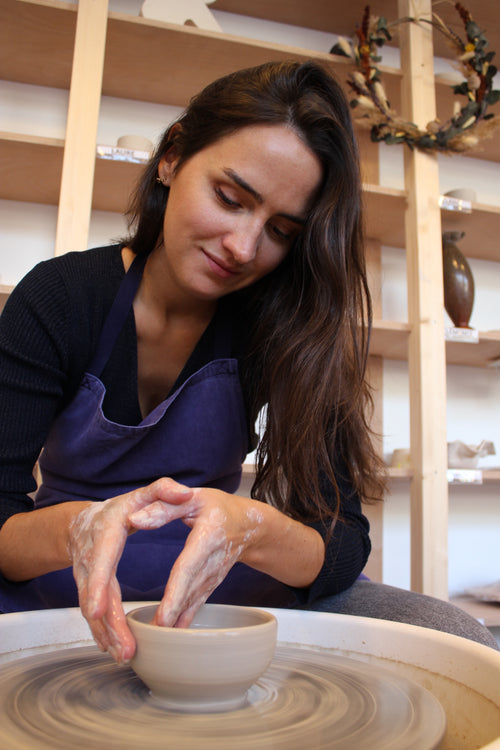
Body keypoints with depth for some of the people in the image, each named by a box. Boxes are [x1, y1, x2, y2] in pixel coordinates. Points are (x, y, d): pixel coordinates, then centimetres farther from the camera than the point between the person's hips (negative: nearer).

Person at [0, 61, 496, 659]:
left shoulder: (286, 322, -12)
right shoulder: (57, 300, -12)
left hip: (219, 600, 2)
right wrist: (74, 529, -38)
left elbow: (345, 549, -16)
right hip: (61, 598, -1)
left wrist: (251, 529, -38)